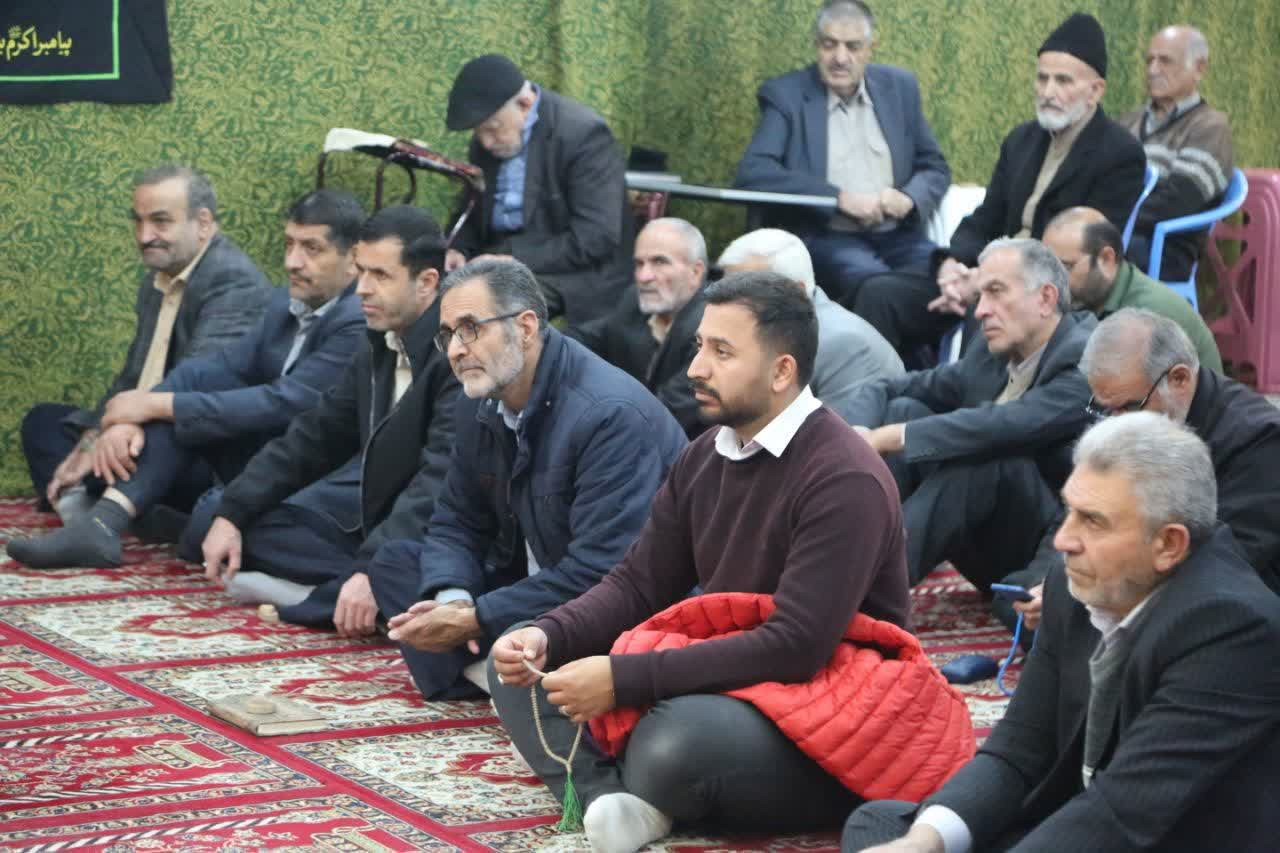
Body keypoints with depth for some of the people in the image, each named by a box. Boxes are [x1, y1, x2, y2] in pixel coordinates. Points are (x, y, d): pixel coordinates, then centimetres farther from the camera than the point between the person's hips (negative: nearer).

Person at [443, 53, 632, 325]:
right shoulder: (487, 140, 4)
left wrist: (515, 257, -24)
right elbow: (476, 210, 17)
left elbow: (595, 239, -21)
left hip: (579, 276, -7)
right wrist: (459, 249, -5)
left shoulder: (584, 134, -17)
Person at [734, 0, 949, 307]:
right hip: (823, 237, -4)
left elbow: (935, 167, 18)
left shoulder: (899, 87, 12)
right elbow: (752, 174, -12)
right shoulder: (786, 95, 1)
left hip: (897, 235, 4)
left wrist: (908, 199, -6)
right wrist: (840, 198, -18)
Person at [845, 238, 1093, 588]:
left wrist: (891, 438, -28)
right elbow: (884, 389, 9)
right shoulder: (990, 357, 9)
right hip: (986, 552, 7)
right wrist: (862, 437, -14)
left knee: (980, 451, -32)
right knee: (904, 409, -5)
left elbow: (1007, 426, -31)